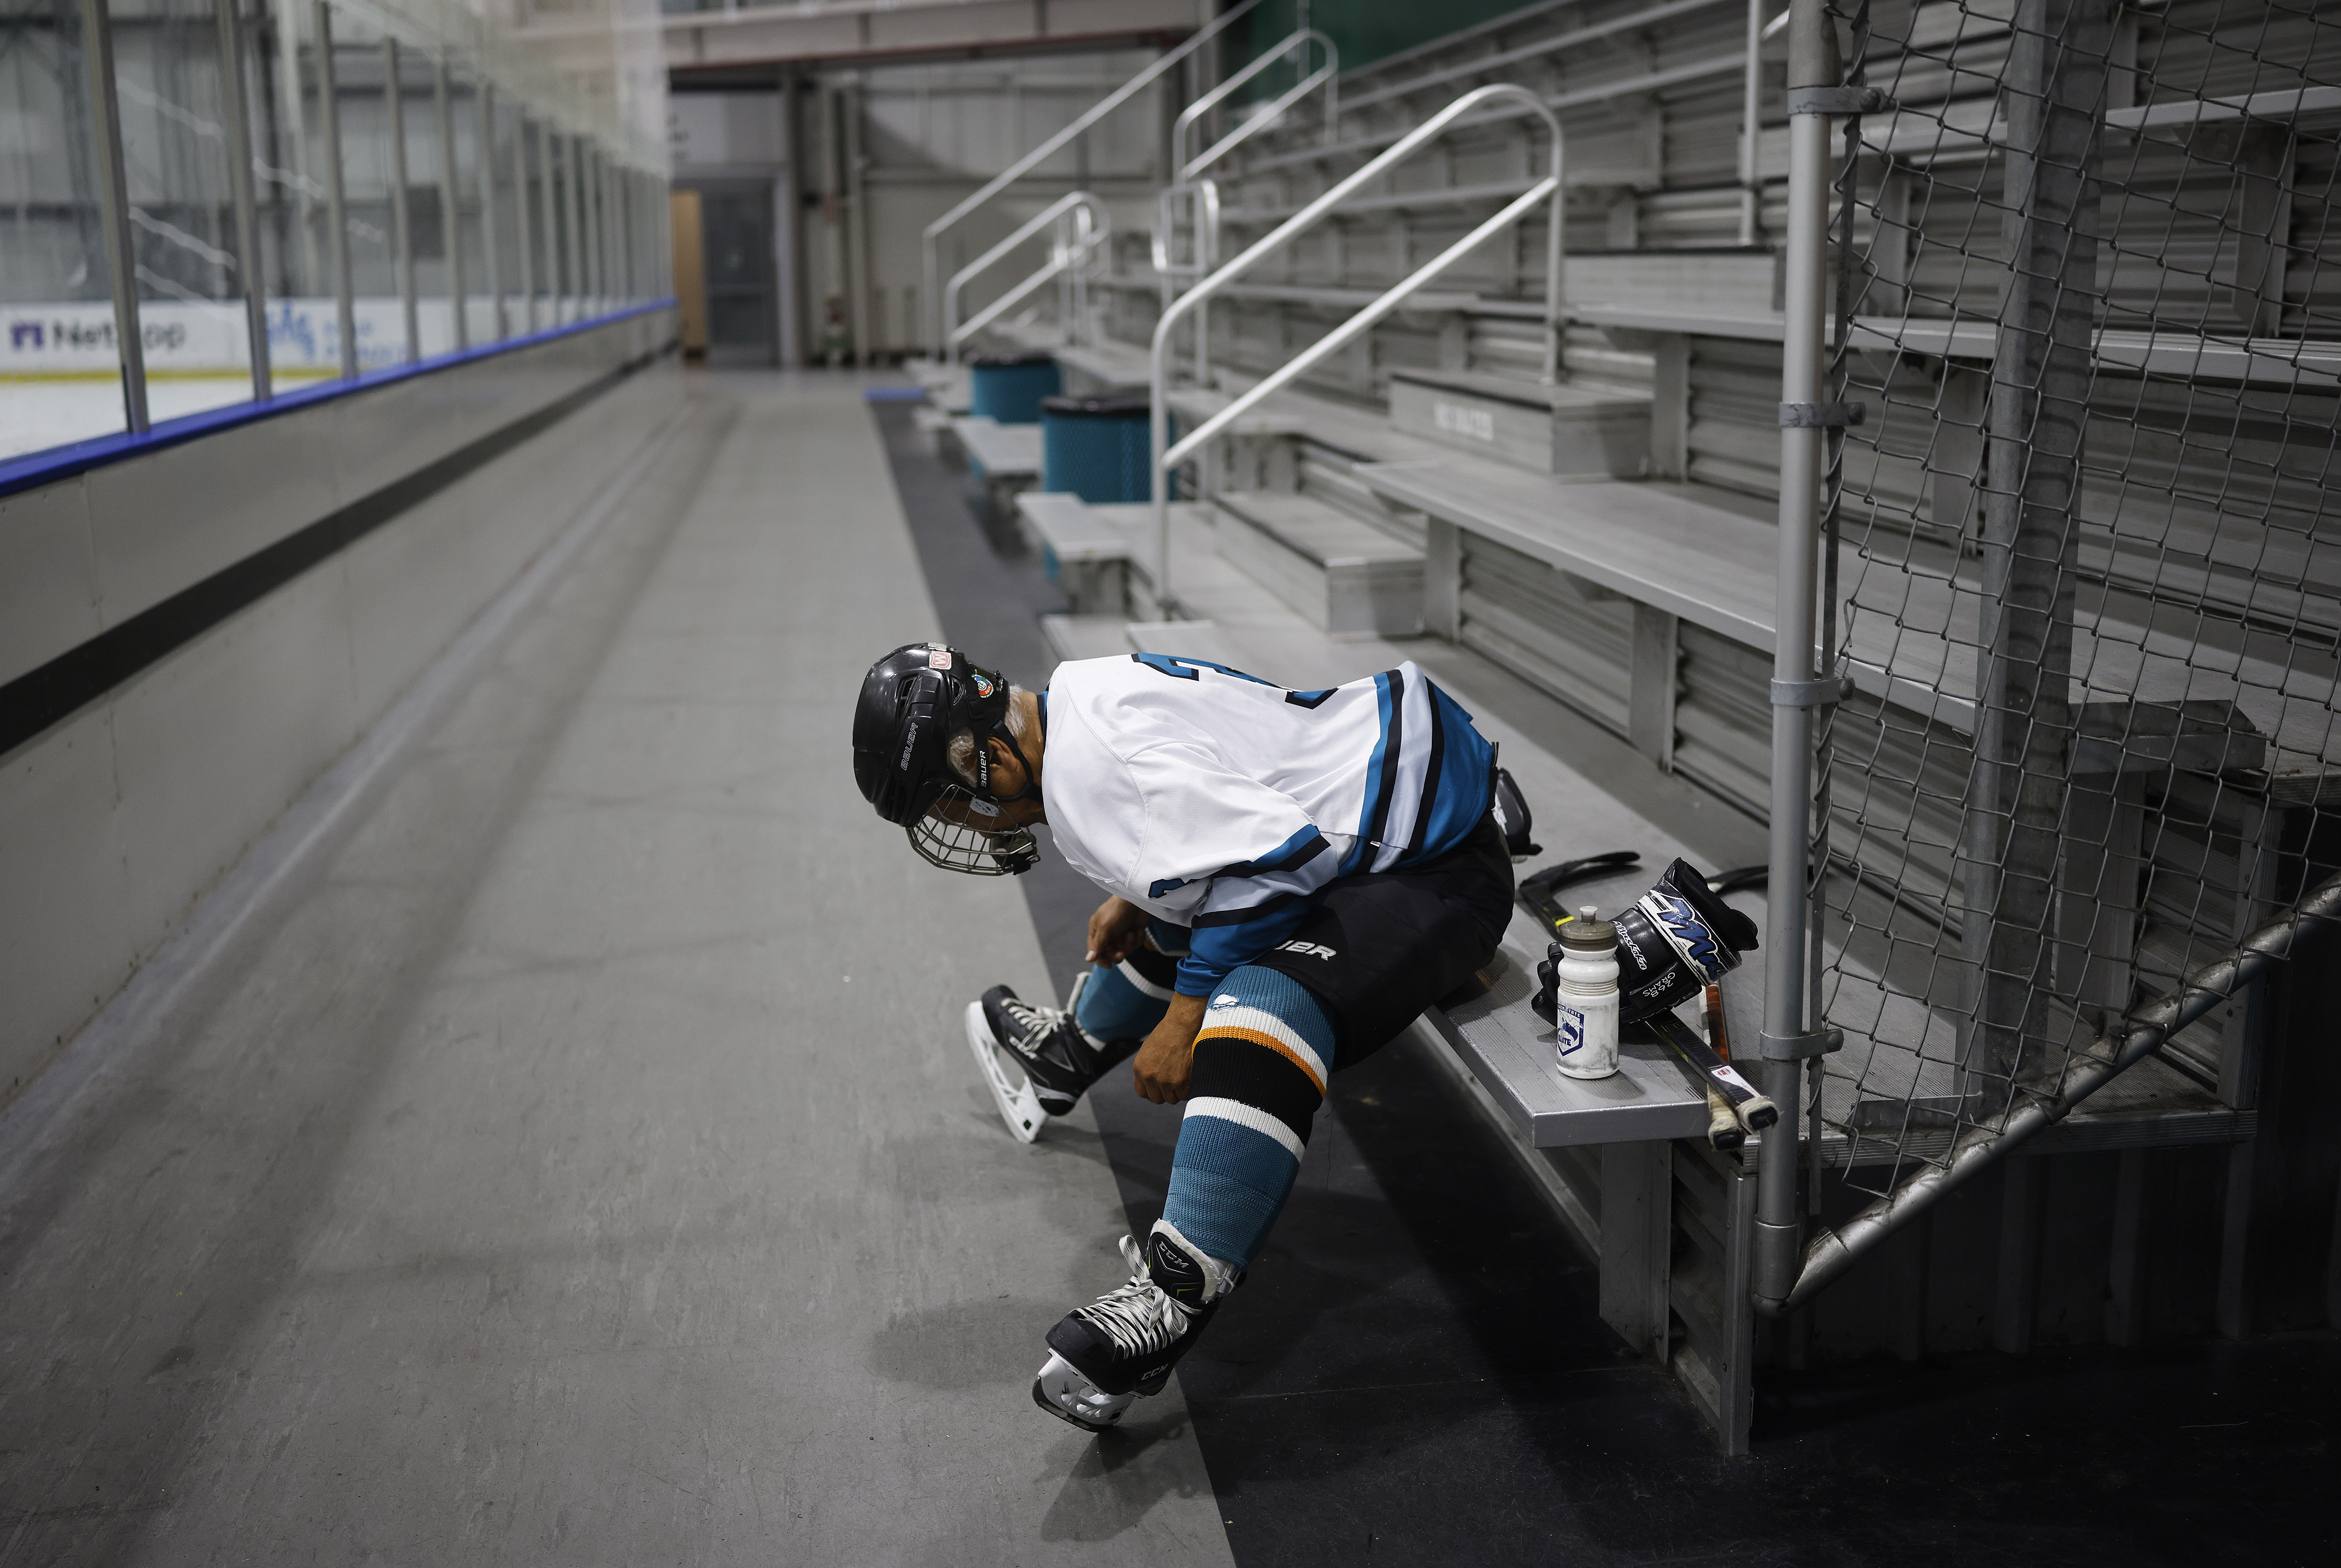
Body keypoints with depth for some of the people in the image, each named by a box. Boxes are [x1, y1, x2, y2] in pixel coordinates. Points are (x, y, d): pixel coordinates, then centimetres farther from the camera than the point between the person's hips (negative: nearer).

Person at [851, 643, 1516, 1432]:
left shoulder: (1106, 757, -25)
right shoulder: (1083, 693, 6)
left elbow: (1275, 858, -31)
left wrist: (1187, 1012, -23)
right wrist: (1133, 900, 15)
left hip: (1438, 872, -11)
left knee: (1265, 1011, -34)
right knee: (1179, 913, 29)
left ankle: (1175, 1295, -34)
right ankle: (1069, 1057, 54)